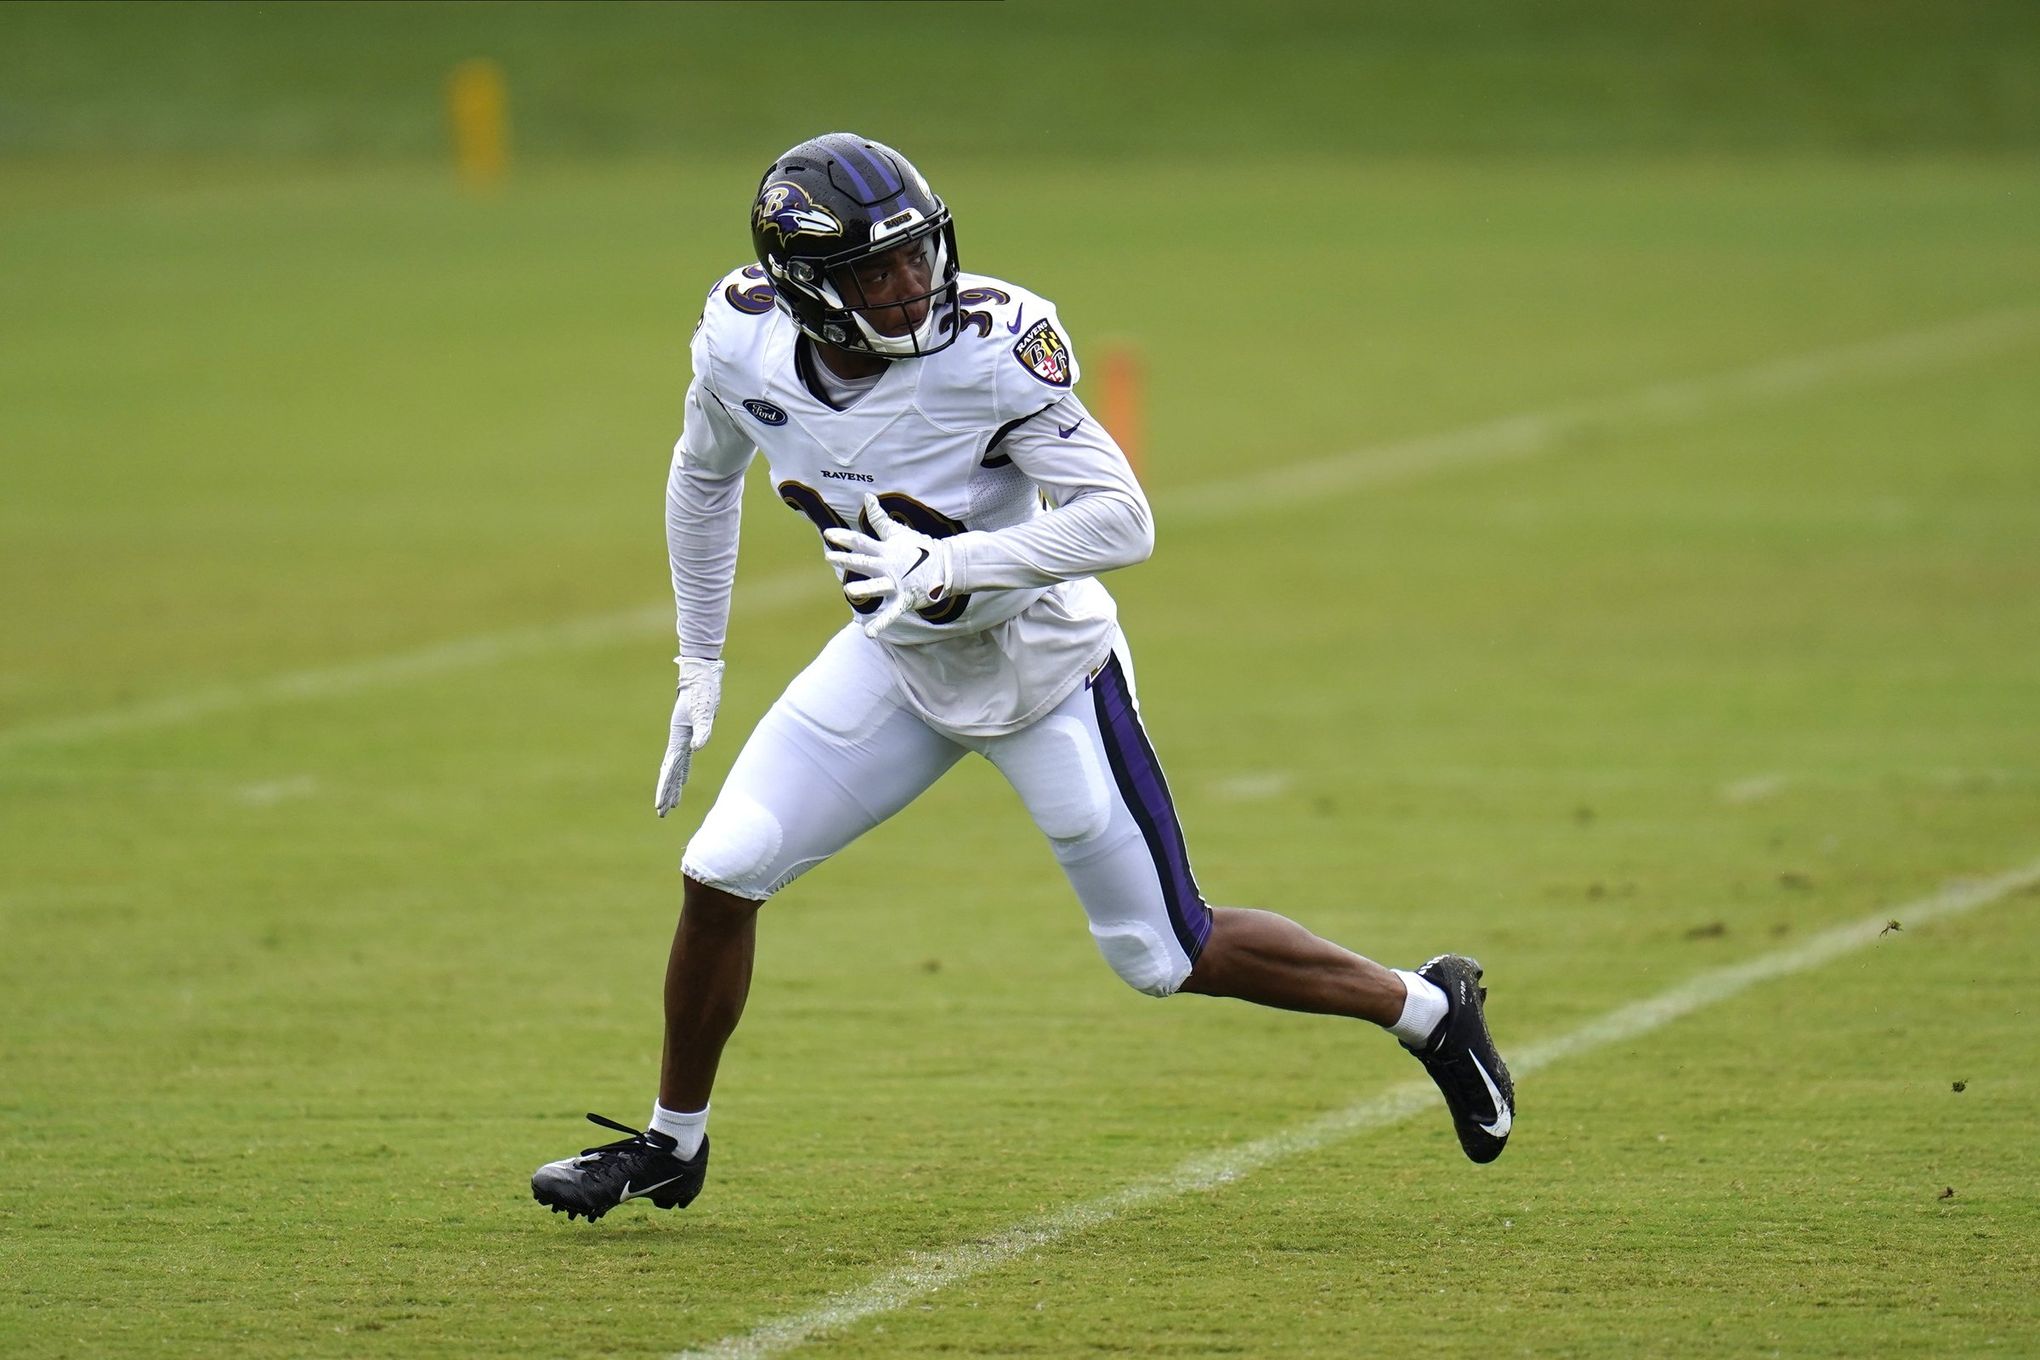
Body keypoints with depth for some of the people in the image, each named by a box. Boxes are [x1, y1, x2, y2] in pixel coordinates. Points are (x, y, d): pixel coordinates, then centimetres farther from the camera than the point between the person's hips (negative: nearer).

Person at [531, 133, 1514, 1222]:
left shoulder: (990, 344, -30)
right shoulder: (742, 341, -15)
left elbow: (1122, 521, -29)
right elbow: (704, 477, 7)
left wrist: (949, 564, -38)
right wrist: (698, 665, 10)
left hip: (1043, 670, -4)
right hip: (895, 662, 4)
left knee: (1163, 955, 1)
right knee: (721, 874, -4)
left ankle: (1425, 1007, 22)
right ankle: (671, 1144, 18)